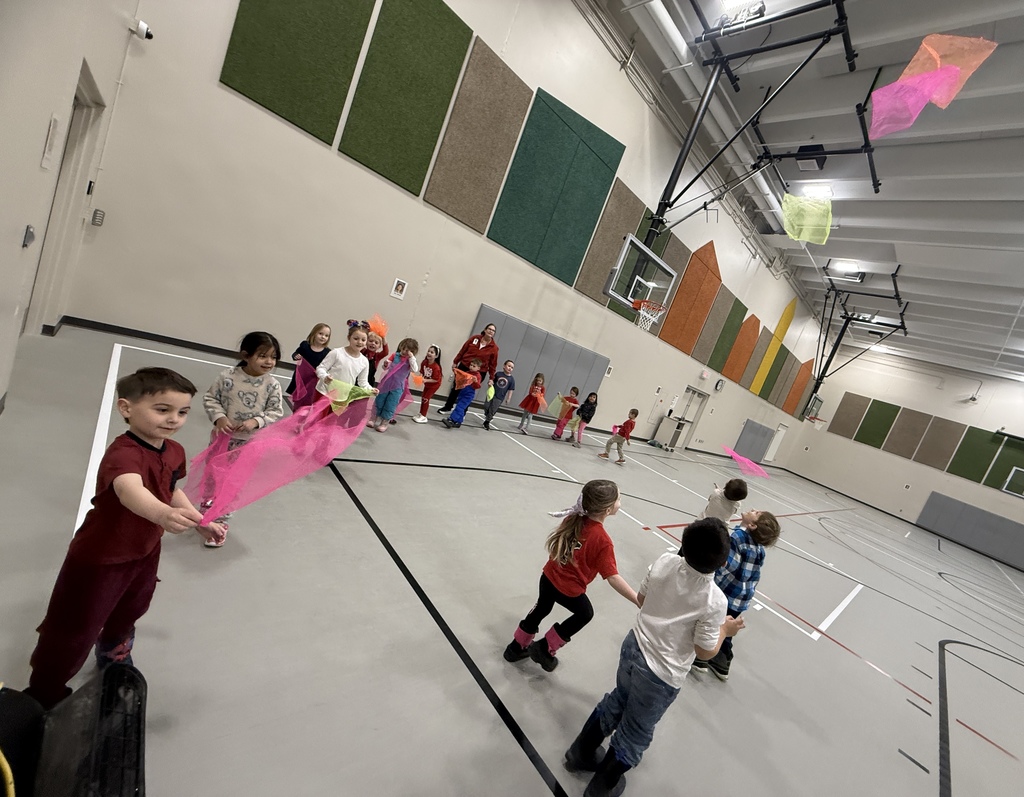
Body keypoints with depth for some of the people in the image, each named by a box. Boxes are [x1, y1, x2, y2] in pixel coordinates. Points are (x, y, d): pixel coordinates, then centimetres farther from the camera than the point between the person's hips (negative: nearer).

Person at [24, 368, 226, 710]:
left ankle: (113, 656, 62)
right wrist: (162, 515, -76)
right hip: (99, 557, -8)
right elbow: (129, 490, -57)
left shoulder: (174, 452, -8)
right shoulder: (123, 453, -36)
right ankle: (44, 695, 39)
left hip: (145, 552, 8)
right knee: (75, 630, 11)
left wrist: (201, 522, 7)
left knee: (128, 613, 31)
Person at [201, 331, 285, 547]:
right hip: (223, 435, 1)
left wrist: (256, 421, -23)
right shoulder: (227, 376, -15)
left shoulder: (272, 385, -13)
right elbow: (210, 398, -5)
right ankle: (206, 511, 47)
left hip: (249, 442, -1)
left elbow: (277, 412, -8)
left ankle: (220, 521, 26)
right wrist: (219, 417, -20)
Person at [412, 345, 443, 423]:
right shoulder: (424, 362, -16)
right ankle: (421, 415, 26)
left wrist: (425, 380, -34)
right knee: (423, 398, 13)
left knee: (425, 399, -5)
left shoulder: (436, 367, -33)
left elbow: (435, 380, -29)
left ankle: (423, 417, 8)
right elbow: (421, 372, -3)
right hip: (427, 384, 7)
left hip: (434, 385, -7)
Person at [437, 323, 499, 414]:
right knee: (456, 388, 11)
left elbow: (493, 364, -5)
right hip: (464, 367, 2)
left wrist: (492, 378, -7)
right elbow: (463, 350, 4)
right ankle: (447, 407, 28)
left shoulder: (494, 347, -7)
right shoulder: (475, 338, -2)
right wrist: (455, 362, 6)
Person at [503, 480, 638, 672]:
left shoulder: (573, 519, -10)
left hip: (548, 577, 5)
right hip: (569, 590, -5)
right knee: (585, 614, 26)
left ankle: (516, 647, 50)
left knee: (541, 609, 30)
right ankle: (544, 650, 32)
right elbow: (613, 578, -29)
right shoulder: (603, 541, -27)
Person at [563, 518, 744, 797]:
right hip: (662, 675, -5)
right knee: (636, 733, 21)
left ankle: (580, 754, 51)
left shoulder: (664, 561, -16)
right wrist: (725, 631, 3)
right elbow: (704, 652, -13)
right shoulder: (714, 600, -27)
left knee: (617, 703, 31)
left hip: (633, 647, 5)